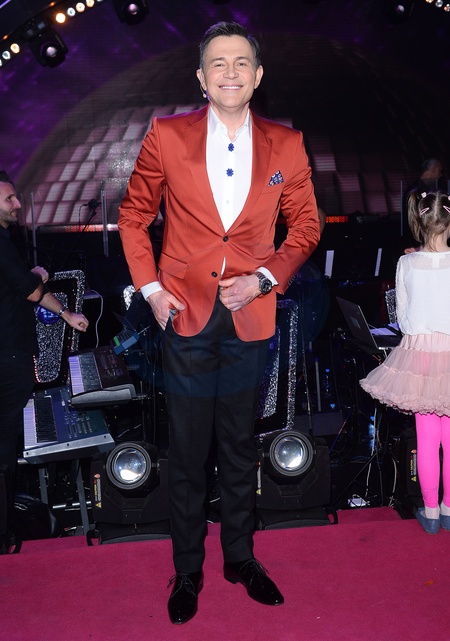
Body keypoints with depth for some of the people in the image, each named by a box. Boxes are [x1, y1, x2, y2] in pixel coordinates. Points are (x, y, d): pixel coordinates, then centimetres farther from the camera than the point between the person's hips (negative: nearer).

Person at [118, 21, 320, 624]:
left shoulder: (286, 145, 0)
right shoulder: (167, 135, -3)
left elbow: (305, 225, 7)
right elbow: (133, 214, 5)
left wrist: (266, 278, -8)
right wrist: (150, 287, -4)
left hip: (250, 321, 1)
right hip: (186, 320, -1)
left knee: (240, 450, 17)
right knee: (187, 456, 10)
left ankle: (241, 558, 37)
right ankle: (187, 571, 30)